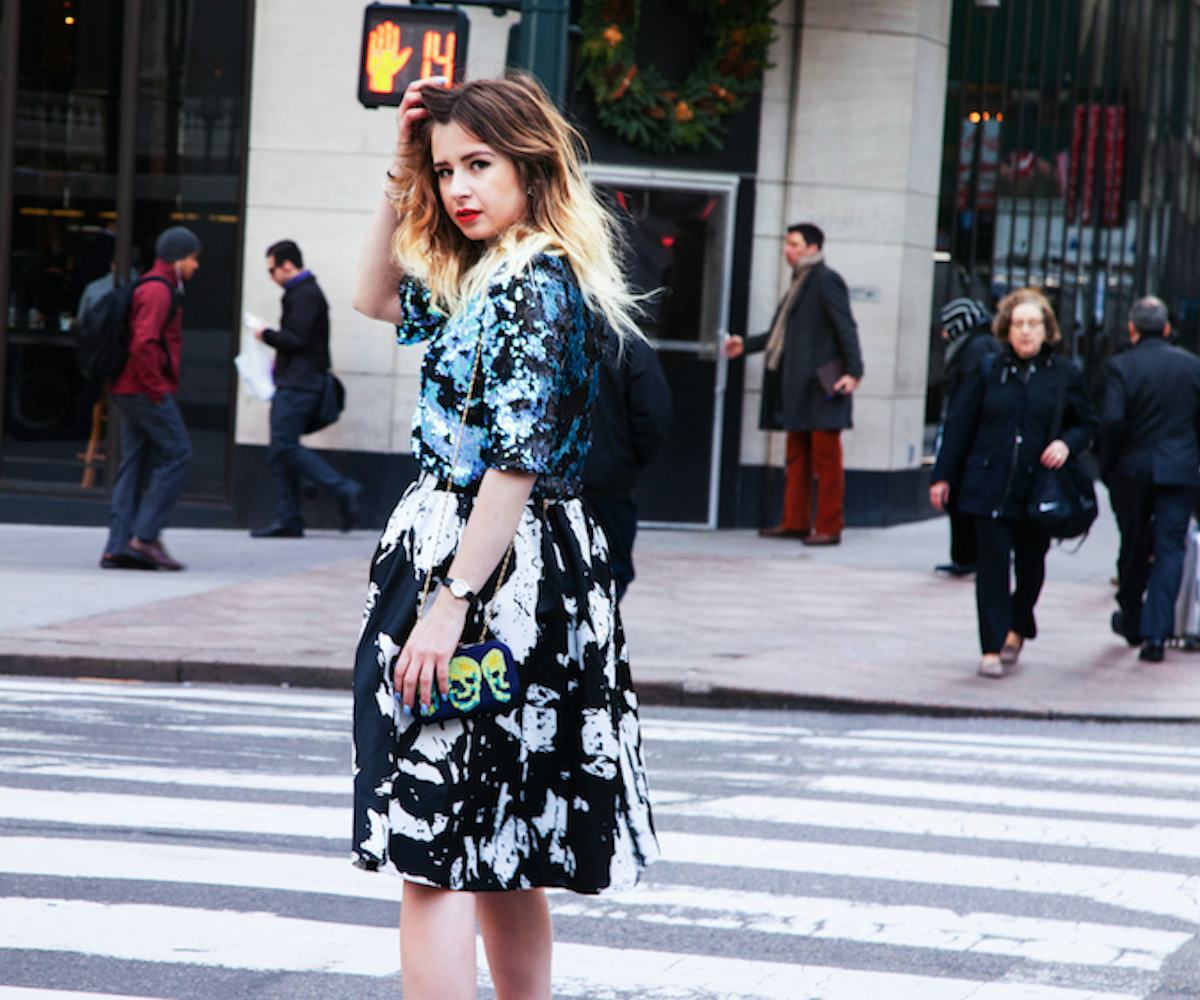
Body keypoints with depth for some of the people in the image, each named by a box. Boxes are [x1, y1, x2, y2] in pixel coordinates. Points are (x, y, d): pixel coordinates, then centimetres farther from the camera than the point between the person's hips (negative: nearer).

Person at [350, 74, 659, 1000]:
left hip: (492, 570, -10)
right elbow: (378, 299, 32)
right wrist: (401, 175, 20)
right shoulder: (480, 279, 14)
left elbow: (516, 461, -21)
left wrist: (451, 603, -23)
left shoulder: (536, 285, -14)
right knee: (499, 857, 15)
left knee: (432, 853, -11)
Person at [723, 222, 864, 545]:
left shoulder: (826, 281, -10)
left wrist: (853, 372, -22)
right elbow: (784, 332, 26)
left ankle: (829, 528, -3)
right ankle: (795, 522, 18)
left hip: (822, 385, -10)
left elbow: (846, 328, -15)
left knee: (826, 459, -5)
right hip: (799, 386, 10)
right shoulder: (800, 282, 18)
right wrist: (746, 344, 26)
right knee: (797, 458, 12)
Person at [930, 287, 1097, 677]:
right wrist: (943, 476, 4)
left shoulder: (1065, 375, 3)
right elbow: (959, 424, 6)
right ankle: (993, 648, -3)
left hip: (1039, 488, 1)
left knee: (1030, 564, 11)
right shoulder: (988, 371, 3)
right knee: (992, 564, -6)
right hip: (989, 487, -1)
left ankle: (1017, 628, 36)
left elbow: (1087, 424, 11)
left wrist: (1067, 443, -11)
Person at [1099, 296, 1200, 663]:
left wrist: (1107, 466, -4)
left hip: (1132, 469, -1)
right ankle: (1156, 632, -10)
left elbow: (1112, 421, -17)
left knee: (1133, 548, 15)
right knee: (1169, 548, 1)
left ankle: (1131, 622, 30)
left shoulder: (1120, 366, -8)